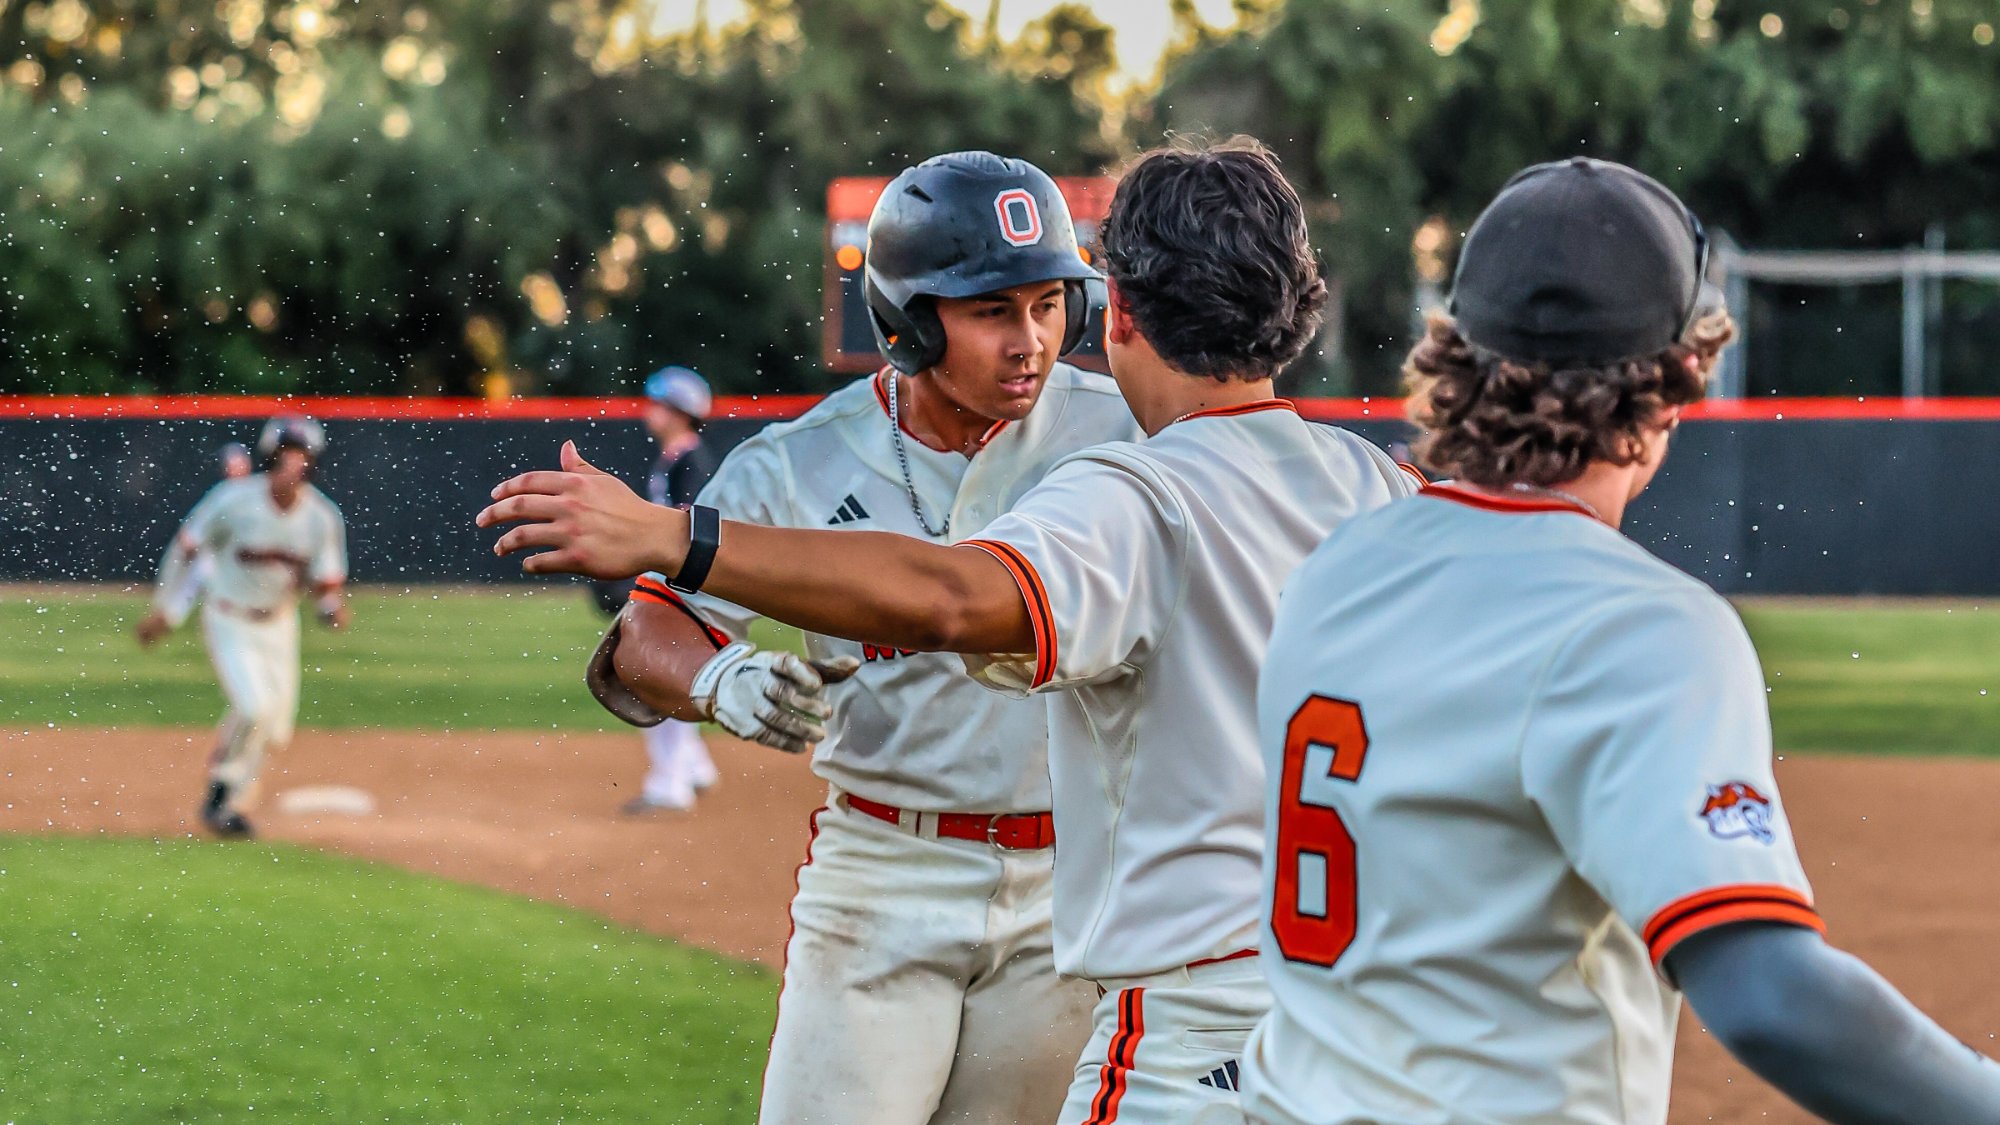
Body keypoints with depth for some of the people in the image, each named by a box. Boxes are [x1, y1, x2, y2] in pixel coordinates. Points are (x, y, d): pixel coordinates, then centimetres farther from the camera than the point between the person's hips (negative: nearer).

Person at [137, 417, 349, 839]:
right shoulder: (233, 500, -19)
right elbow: (186, 546, -7)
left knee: (273, 735, 8)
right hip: (229, 622, -4)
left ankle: (231, 804, 34)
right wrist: (164, 610, -3)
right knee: (254, 706, -23)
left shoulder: (322, 517, -11)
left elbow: (327, 584, -7)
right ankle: (222, 790, 1)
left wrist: (333, 608, -30)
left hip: (279, 625, 4)